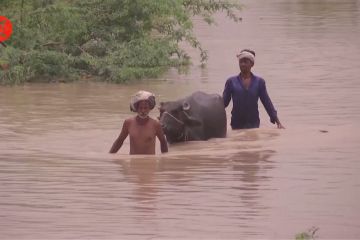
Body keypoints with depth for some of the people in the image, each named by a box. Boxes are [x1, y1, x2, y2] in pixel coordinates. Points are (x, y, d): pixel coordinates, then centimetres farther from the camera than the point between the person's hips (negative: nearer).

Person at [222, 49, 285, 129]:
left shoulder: (259, 82, 4)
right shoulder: (231, 82, 4)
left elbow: (267, 103, 3)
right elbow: (224, 102, 3)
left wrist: (278, 122, -2)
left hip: (253, 124, 0)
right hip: (237, 124, 1)